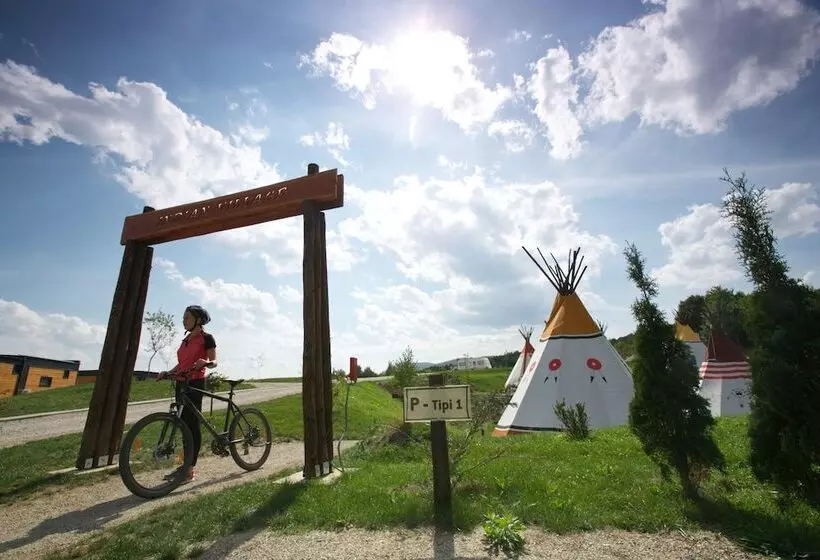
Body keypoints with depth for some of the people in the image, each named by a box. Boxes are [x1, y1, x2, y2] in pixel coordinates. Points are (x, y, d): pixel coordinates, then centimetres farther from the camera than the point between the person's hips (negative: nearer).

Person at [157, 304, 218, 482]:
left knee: (192, 424, -5)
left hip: (195, 383, -8)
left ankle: (191, 469, 1)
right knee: (185, 424, 11)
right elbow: (181, 364, 18)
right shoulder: (186, 339, 17)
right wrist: (167, 372, 3)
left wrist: (205, 362, -31)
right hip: (182, 383, 8)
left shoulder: (206, 338, -6)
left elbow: (214, 362, -10)